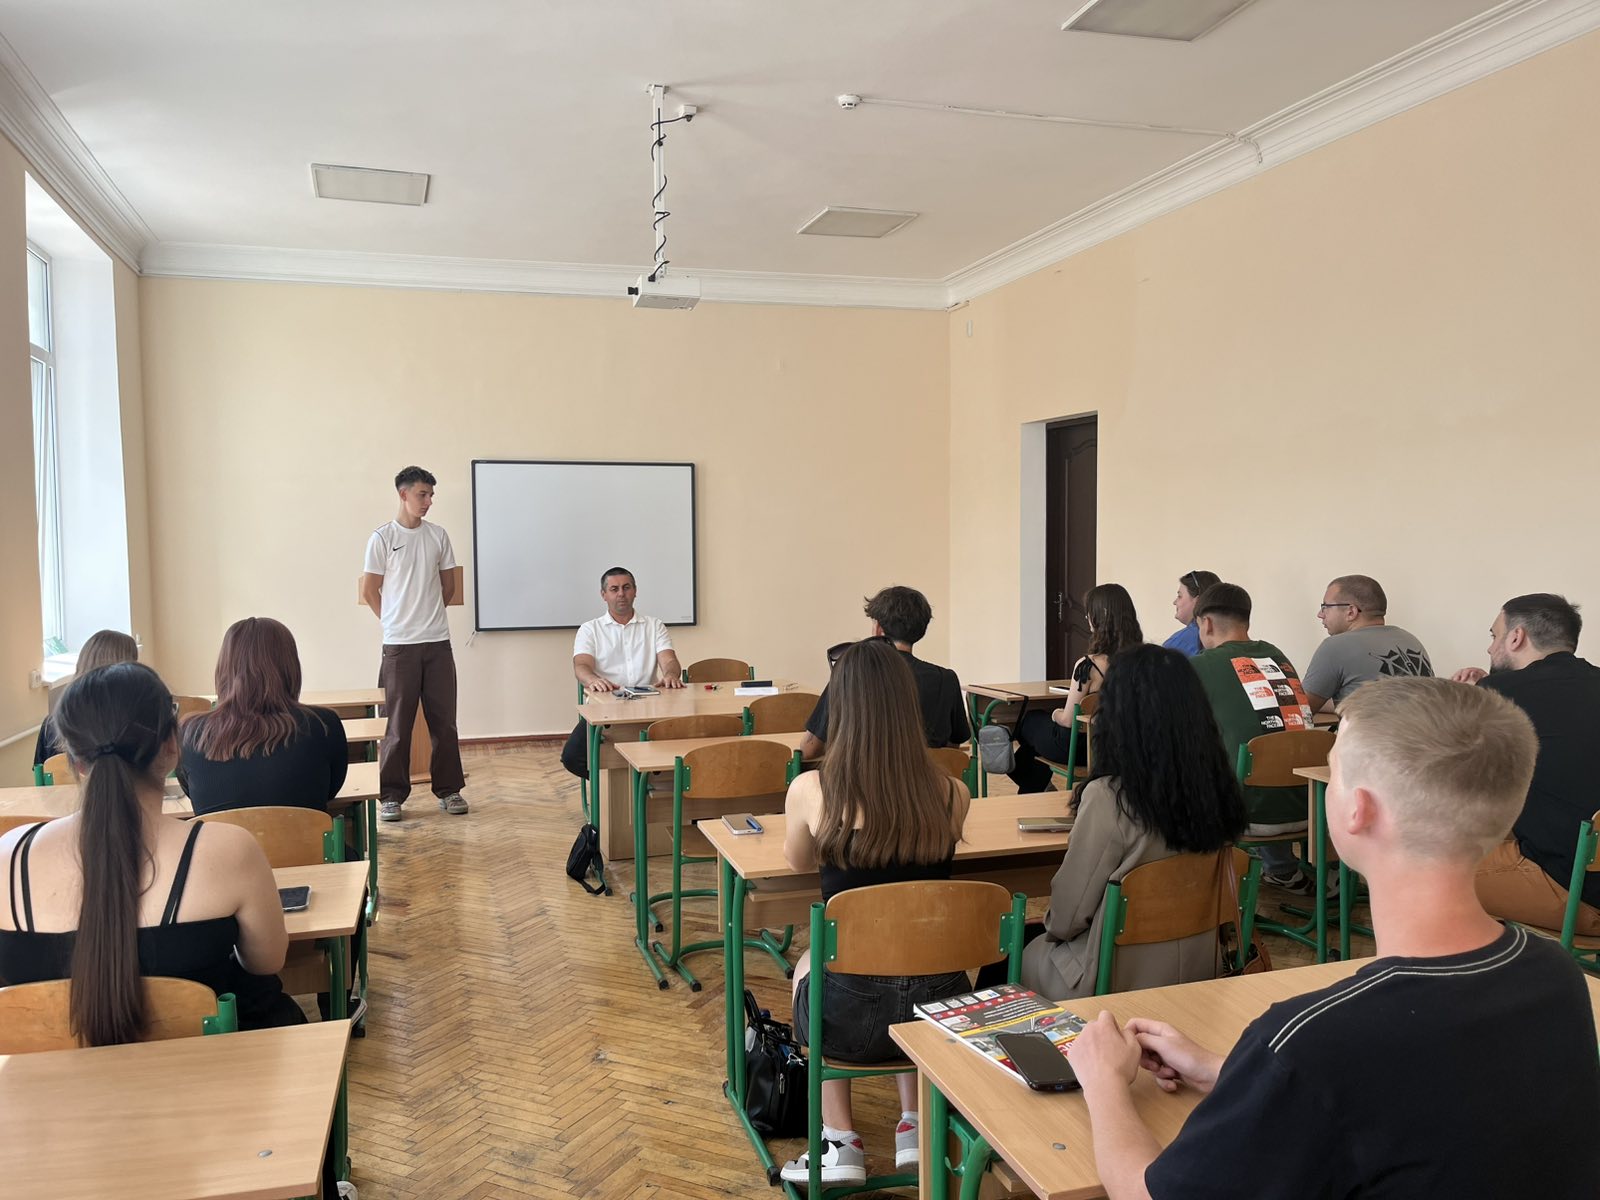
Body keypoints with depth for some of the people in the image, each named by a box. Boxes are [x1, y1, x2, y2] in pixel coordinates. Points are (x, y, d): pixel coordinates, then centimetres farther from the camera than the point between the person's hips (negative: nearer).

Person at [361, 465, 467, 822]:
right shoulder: (382, 538, -3)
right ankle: (391, 795, 11)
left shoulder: (438, 535, 7)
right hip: (399, 645, -3)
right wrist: (396, 620, 8)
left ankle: (449, 789, 16)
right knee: (397, 723, 2)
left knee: (444, 719, 6)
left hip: (438, 643, 3)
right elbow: (370, 591, 1)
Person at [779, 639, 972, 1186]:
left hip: (850, 1015, -2)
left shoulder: (811, 790, -16)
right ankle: (915, 1126, 32)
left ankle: (840, 1144, 29)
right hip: (941, 1004, 3)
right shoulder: (951, 794, -10)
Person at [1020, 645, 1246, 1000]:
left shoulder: (1107, 798, -27)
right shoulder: (1219, 788, -10)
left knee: (1023, 955, 25)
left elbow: (1067, 913, -16)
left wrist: (1053, 927, 8)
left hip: (1122, 981, -5)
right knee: (1043, 947, 29)